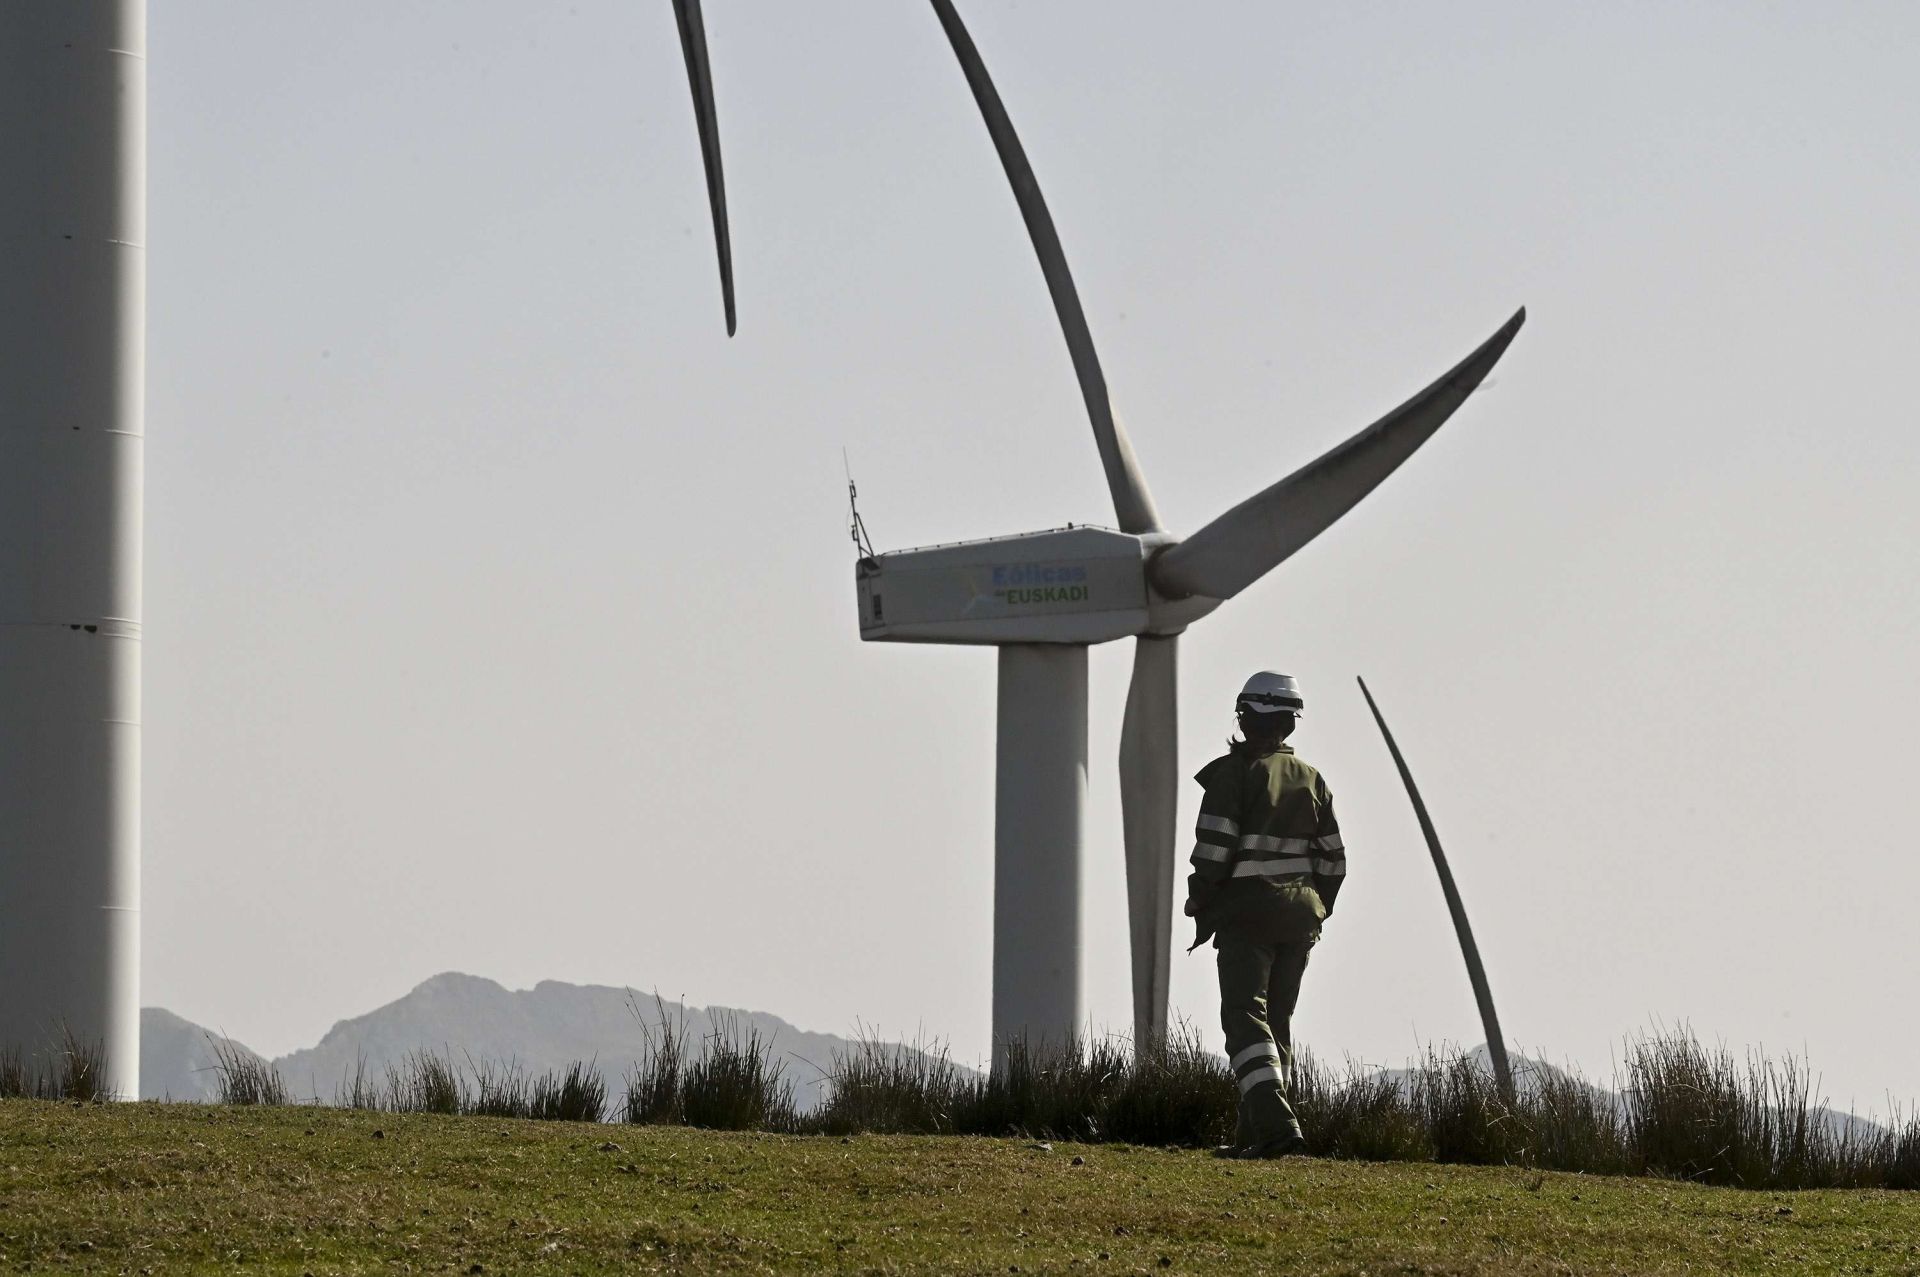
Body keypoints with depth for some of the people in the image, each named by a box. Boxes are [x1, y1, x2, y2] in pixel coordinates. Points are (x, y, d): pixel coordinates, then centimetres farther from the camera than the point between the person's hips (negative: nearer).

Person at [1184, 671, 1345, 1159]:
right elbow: (1332, 859, 11)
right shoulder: (1310, 780, 9)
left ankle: (1276, 1122, -27)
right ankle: (1254, 1133, 16)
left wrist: (1201, 909, -1)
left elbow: (1213, 849, -13)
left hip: (1246, 914, -6)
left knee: (1246, 1018, -10)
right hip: (1299, 917, 6)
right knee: (1277, 1023, 13)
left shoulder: (1233, 774, -9)